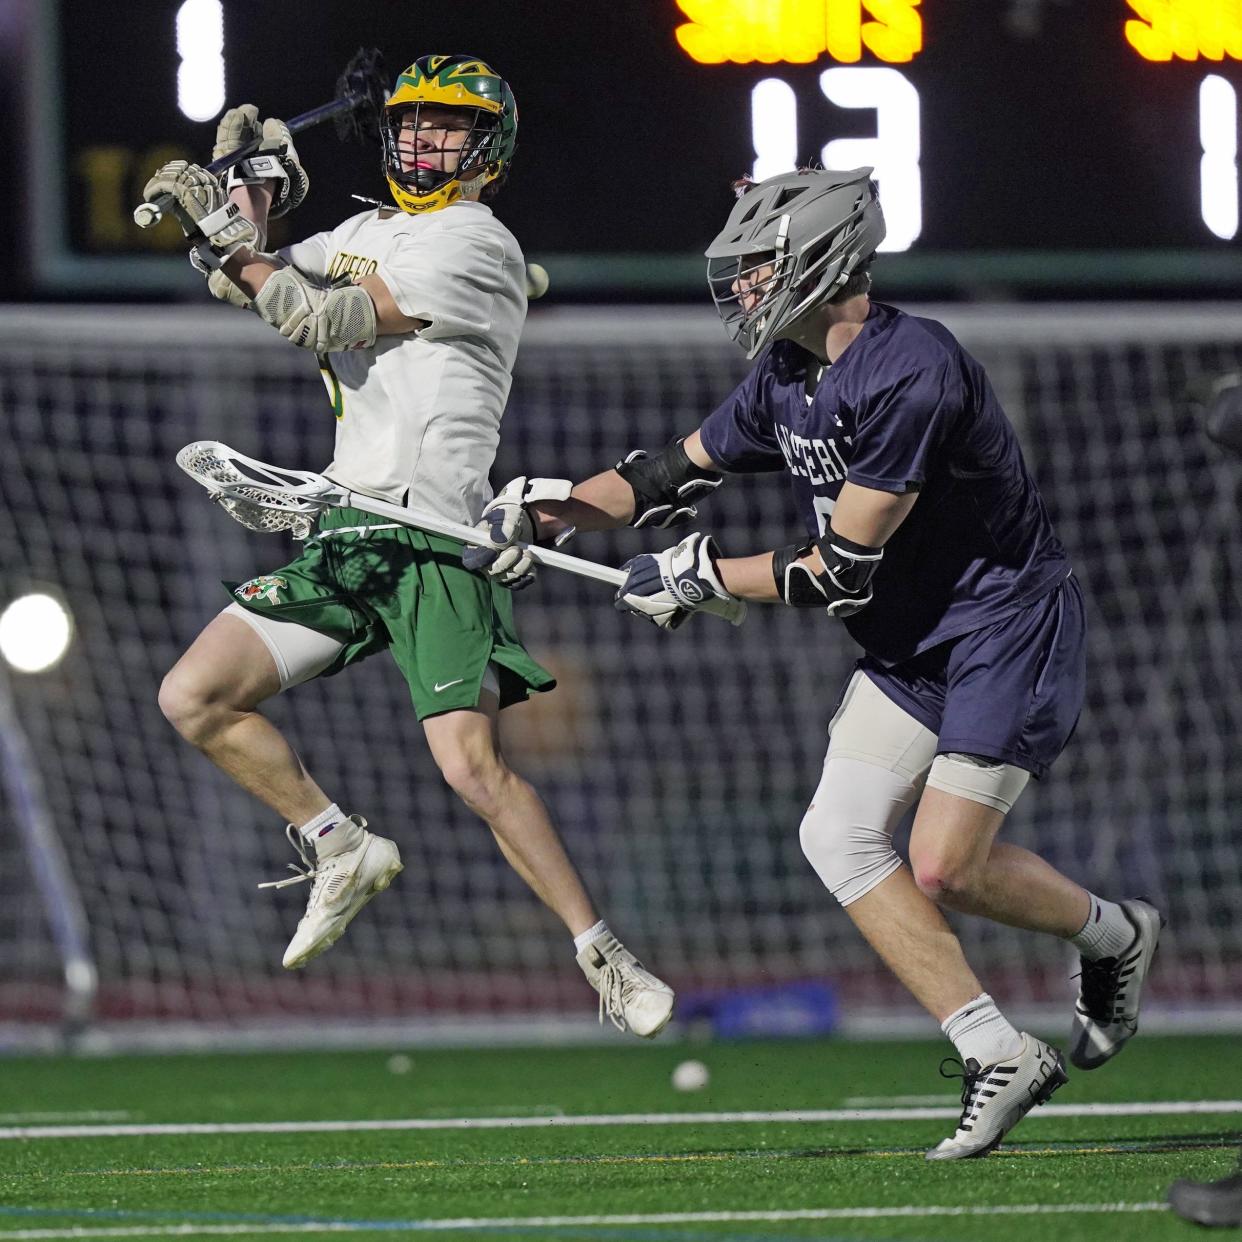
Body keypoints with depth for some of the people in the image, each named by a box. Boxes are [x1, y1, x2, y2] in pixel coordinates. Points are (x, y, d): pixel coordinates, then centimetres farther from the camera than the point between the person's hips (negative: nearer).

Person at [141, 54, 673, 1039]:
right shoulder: (367, 233, 20)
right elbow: (254, 285, 22)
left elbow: (323, 323, -14)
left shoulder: (474, 243, -7)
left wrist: (238, 248, -4)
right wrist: (249, 204, 3)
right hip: (341, 537, 8)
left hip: (433, 541, -8)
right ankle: (343, 851, 14)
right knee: (193, 698, -1)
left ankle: (604, 958, -9)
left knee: (473, 767, -20)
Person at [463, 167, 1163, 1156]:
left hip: (1006, 629, -9)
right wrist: (540, 515, -2)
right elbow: (674, 474, 12)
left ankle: (1113, 933, 15)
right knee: (840, 836, -4)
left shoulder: (910, 373, -26)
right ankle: (999, 1057, 1)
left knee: (945, 869, -14)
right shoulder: (788, 380, 3)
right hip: (909, 646, 9)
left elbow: (842, 570, -25)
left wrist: (699, 577, -16)